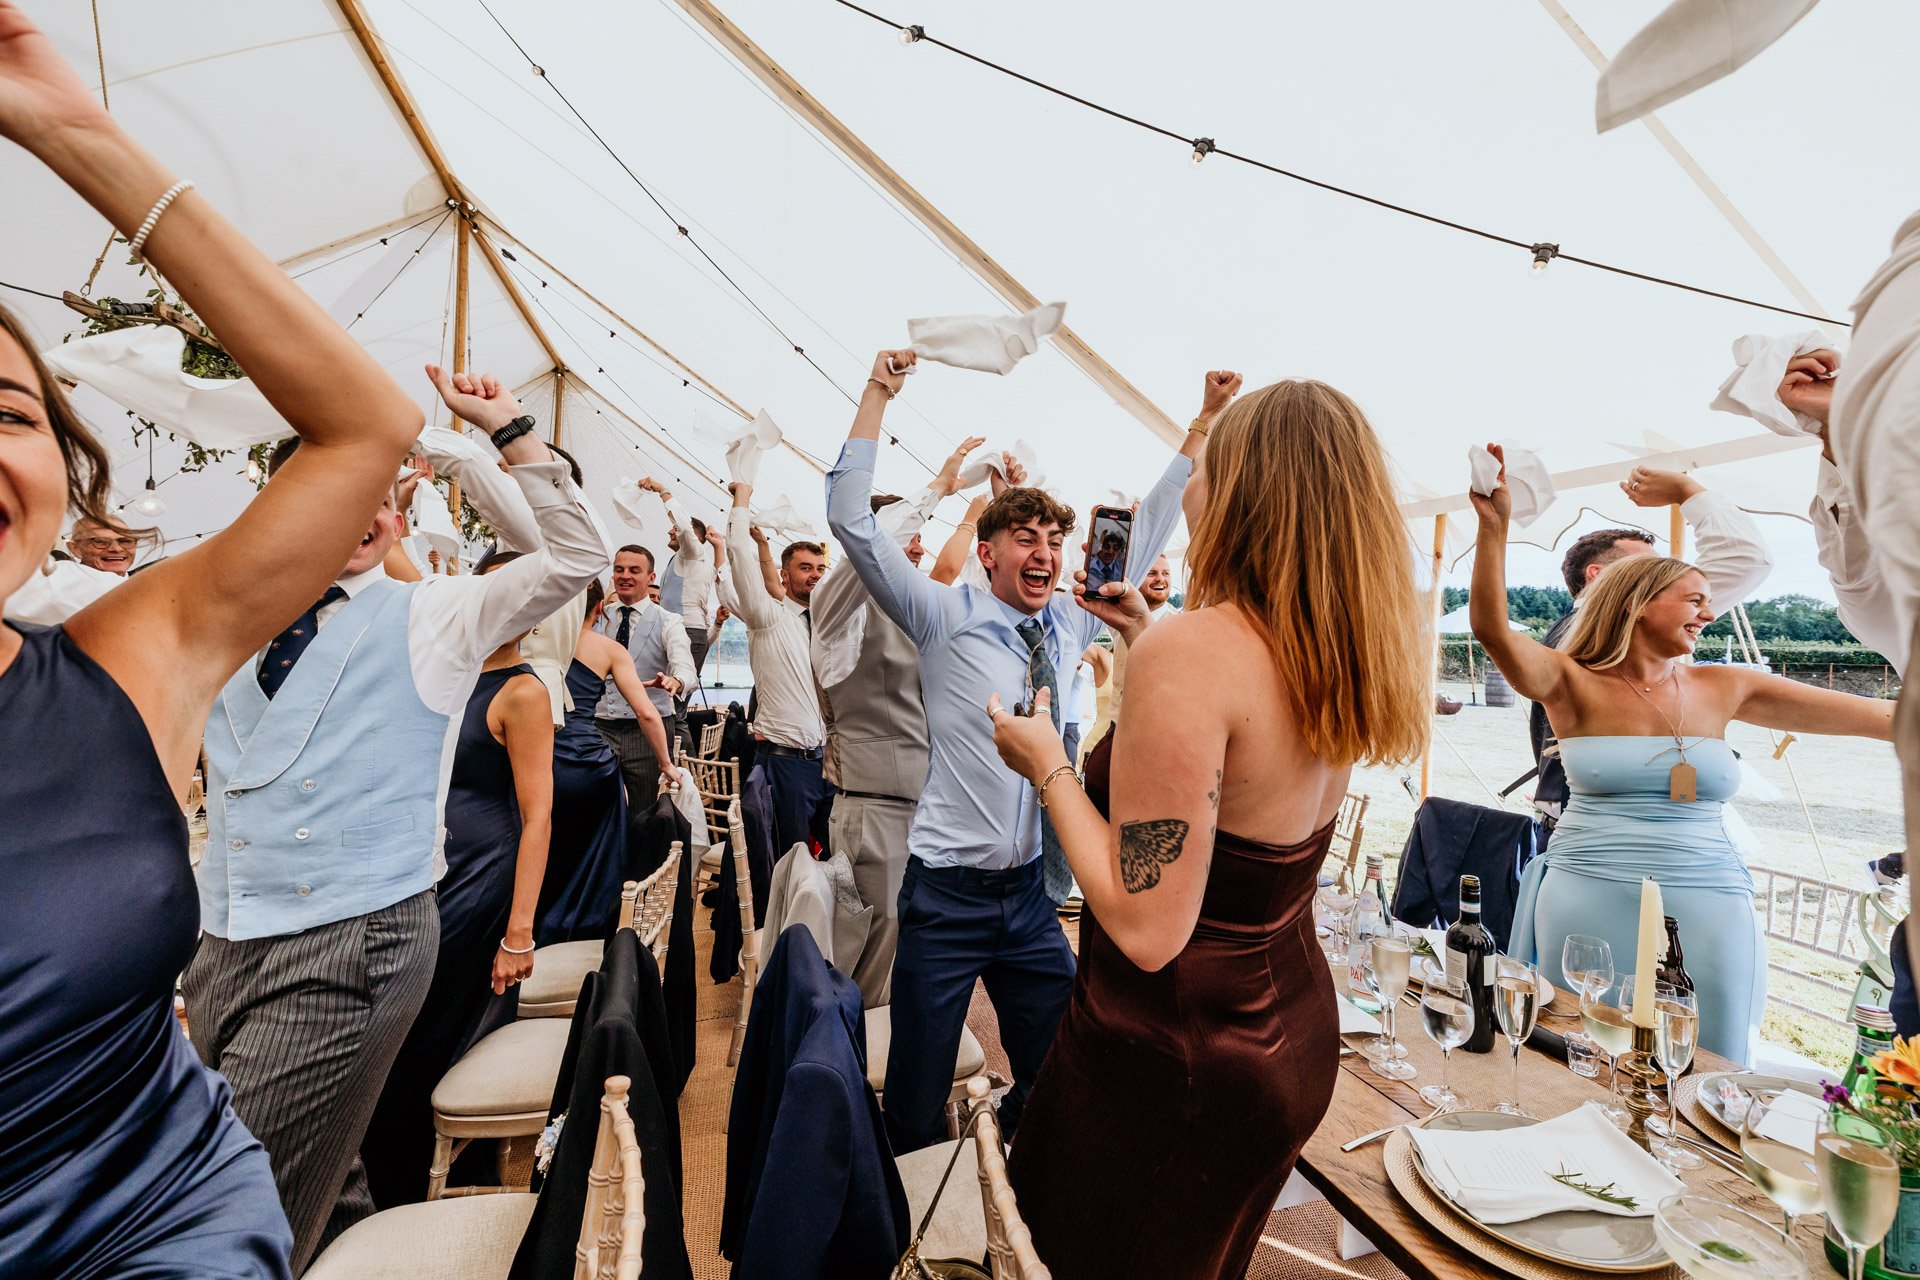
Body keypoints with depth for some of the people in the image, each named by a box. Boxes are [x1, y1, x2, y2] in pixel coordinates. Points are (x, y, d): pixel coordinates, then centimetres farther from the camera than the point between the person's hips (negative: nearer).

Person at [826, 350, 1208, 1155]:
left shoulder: (1069, 626, 4)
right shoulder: (948, 619, -8)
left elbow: (1143, 539, 14)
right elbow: (852, 521, -13)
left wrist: (1198, 433, 13)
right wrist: (876, 395, -15)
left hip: (1032, 892, 5)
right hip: (948, 892, -5)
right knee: (917, 1102, 7)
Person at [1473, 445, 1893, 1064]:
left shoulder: (1724, 688, 9)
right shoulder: (1575, 684, -5)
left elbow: (1882, 716, 12)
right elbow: (1491, 626, -22)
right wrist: (1493, 525, -31)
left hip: (1707, 912, 4)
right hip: (1589, 904, -4)